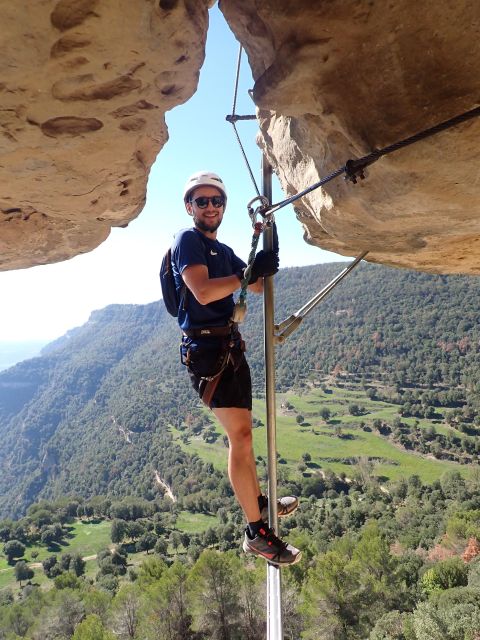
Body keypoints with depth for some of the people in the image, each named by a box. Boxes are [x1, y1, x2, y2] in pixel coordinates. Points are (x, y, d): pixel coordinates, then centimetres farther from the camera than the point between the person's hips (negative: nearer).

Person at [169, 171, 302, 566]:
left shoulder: (223, 251, 21)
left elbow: (259, 288, 21)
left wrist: (265, 258, 6)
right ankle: (257, 533, -3)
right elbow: (202, 292, -22)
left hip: (230, 347, 10)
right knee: (240, 435, -11)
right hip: (207, 348, -9)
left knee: (242, 432, 19)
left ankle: (259, 501, 35)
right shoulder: (188, 240, -6)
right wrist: (249, 273, -19)